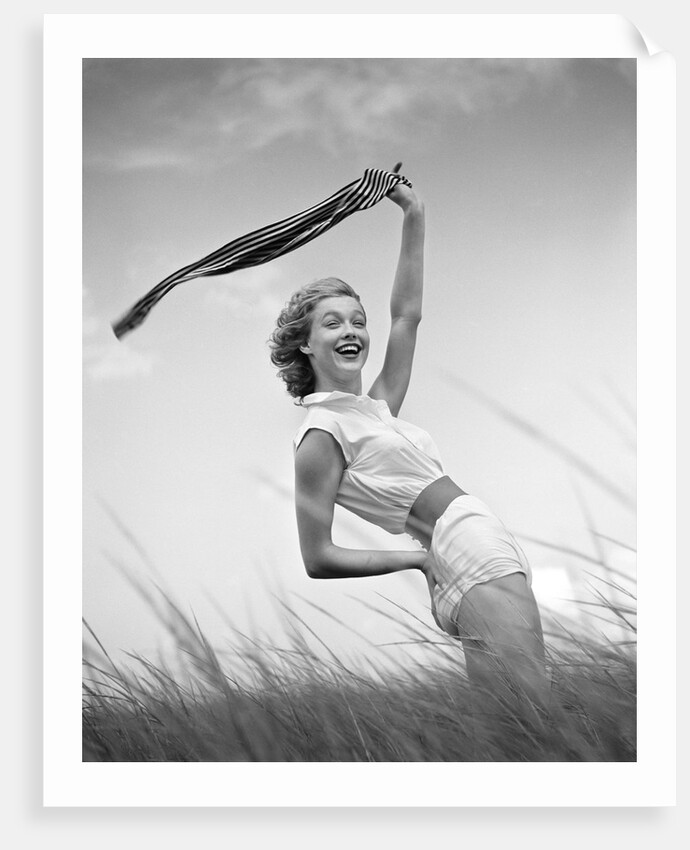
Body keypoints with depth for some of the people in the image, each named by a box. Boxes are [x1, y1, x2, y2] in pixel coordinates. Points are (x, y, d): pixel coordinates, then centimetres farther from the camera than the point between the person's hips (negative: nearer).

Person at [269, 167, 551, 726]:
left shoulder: (376, 408, 18)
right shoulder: (323, 436, -6)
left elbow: (407, 315, 21)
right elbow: (318, 560, -8)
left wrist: (414, 215, 18)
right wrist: (417, 558, -5)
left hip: (501, 569, 9)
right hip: (483, 575, -9)